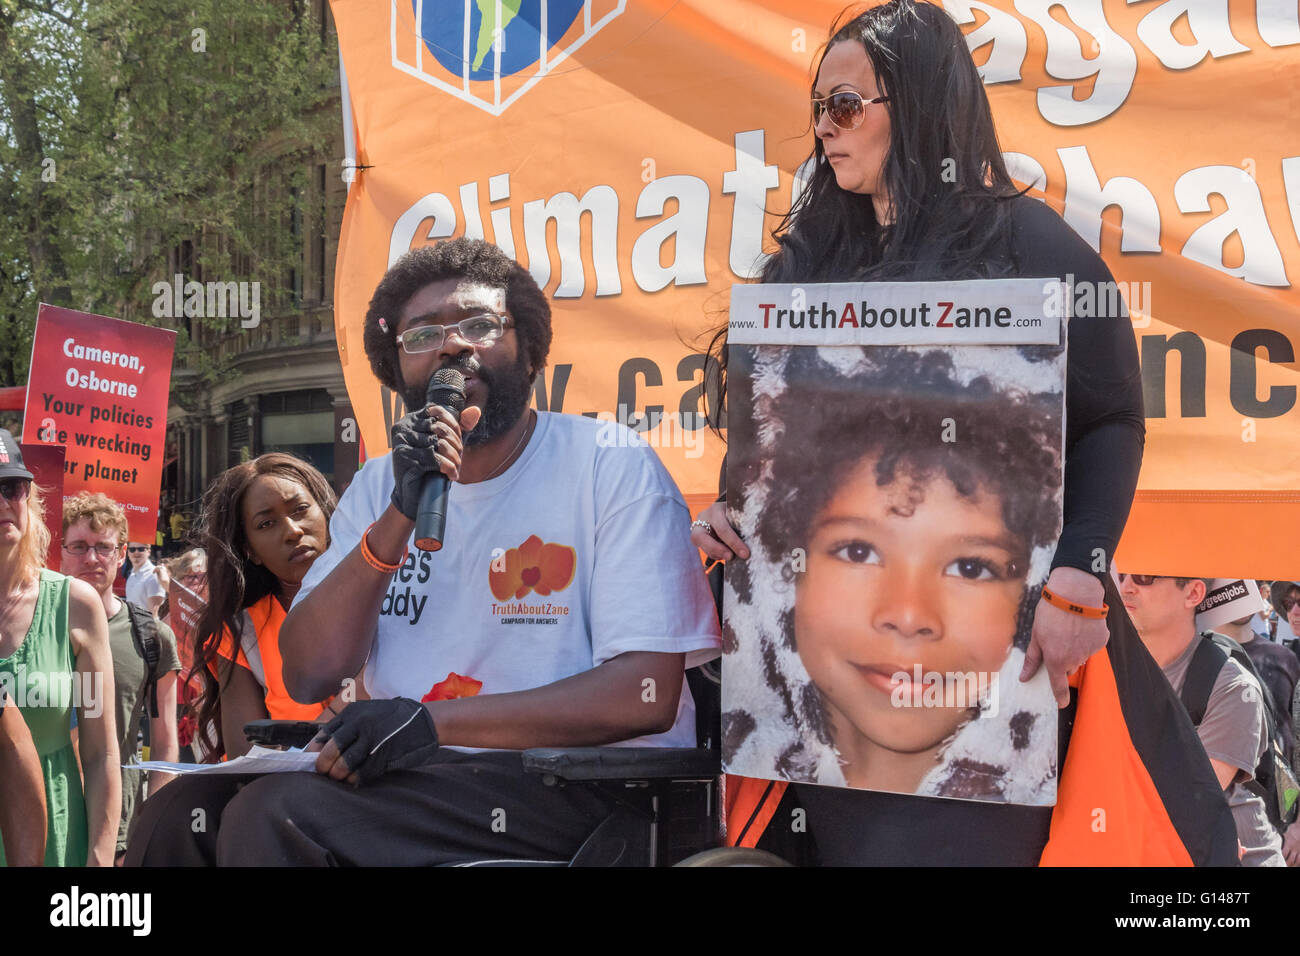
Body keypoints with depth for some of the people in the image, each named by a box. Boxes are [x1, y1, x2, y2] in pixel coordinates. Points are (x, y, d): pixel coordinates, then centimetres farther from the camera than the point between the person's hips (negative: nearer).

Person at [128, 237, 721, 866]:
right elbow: (307, 677, 0)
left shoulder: (613, 465, -4)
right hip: (413, 778, 5)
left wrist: (432, 720, -21)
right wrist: (399, 517, -13)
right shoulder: (380, 485, 12)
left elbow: (647, 693, -15)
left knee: (278, 814, -23)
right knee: (183, 811, -13)